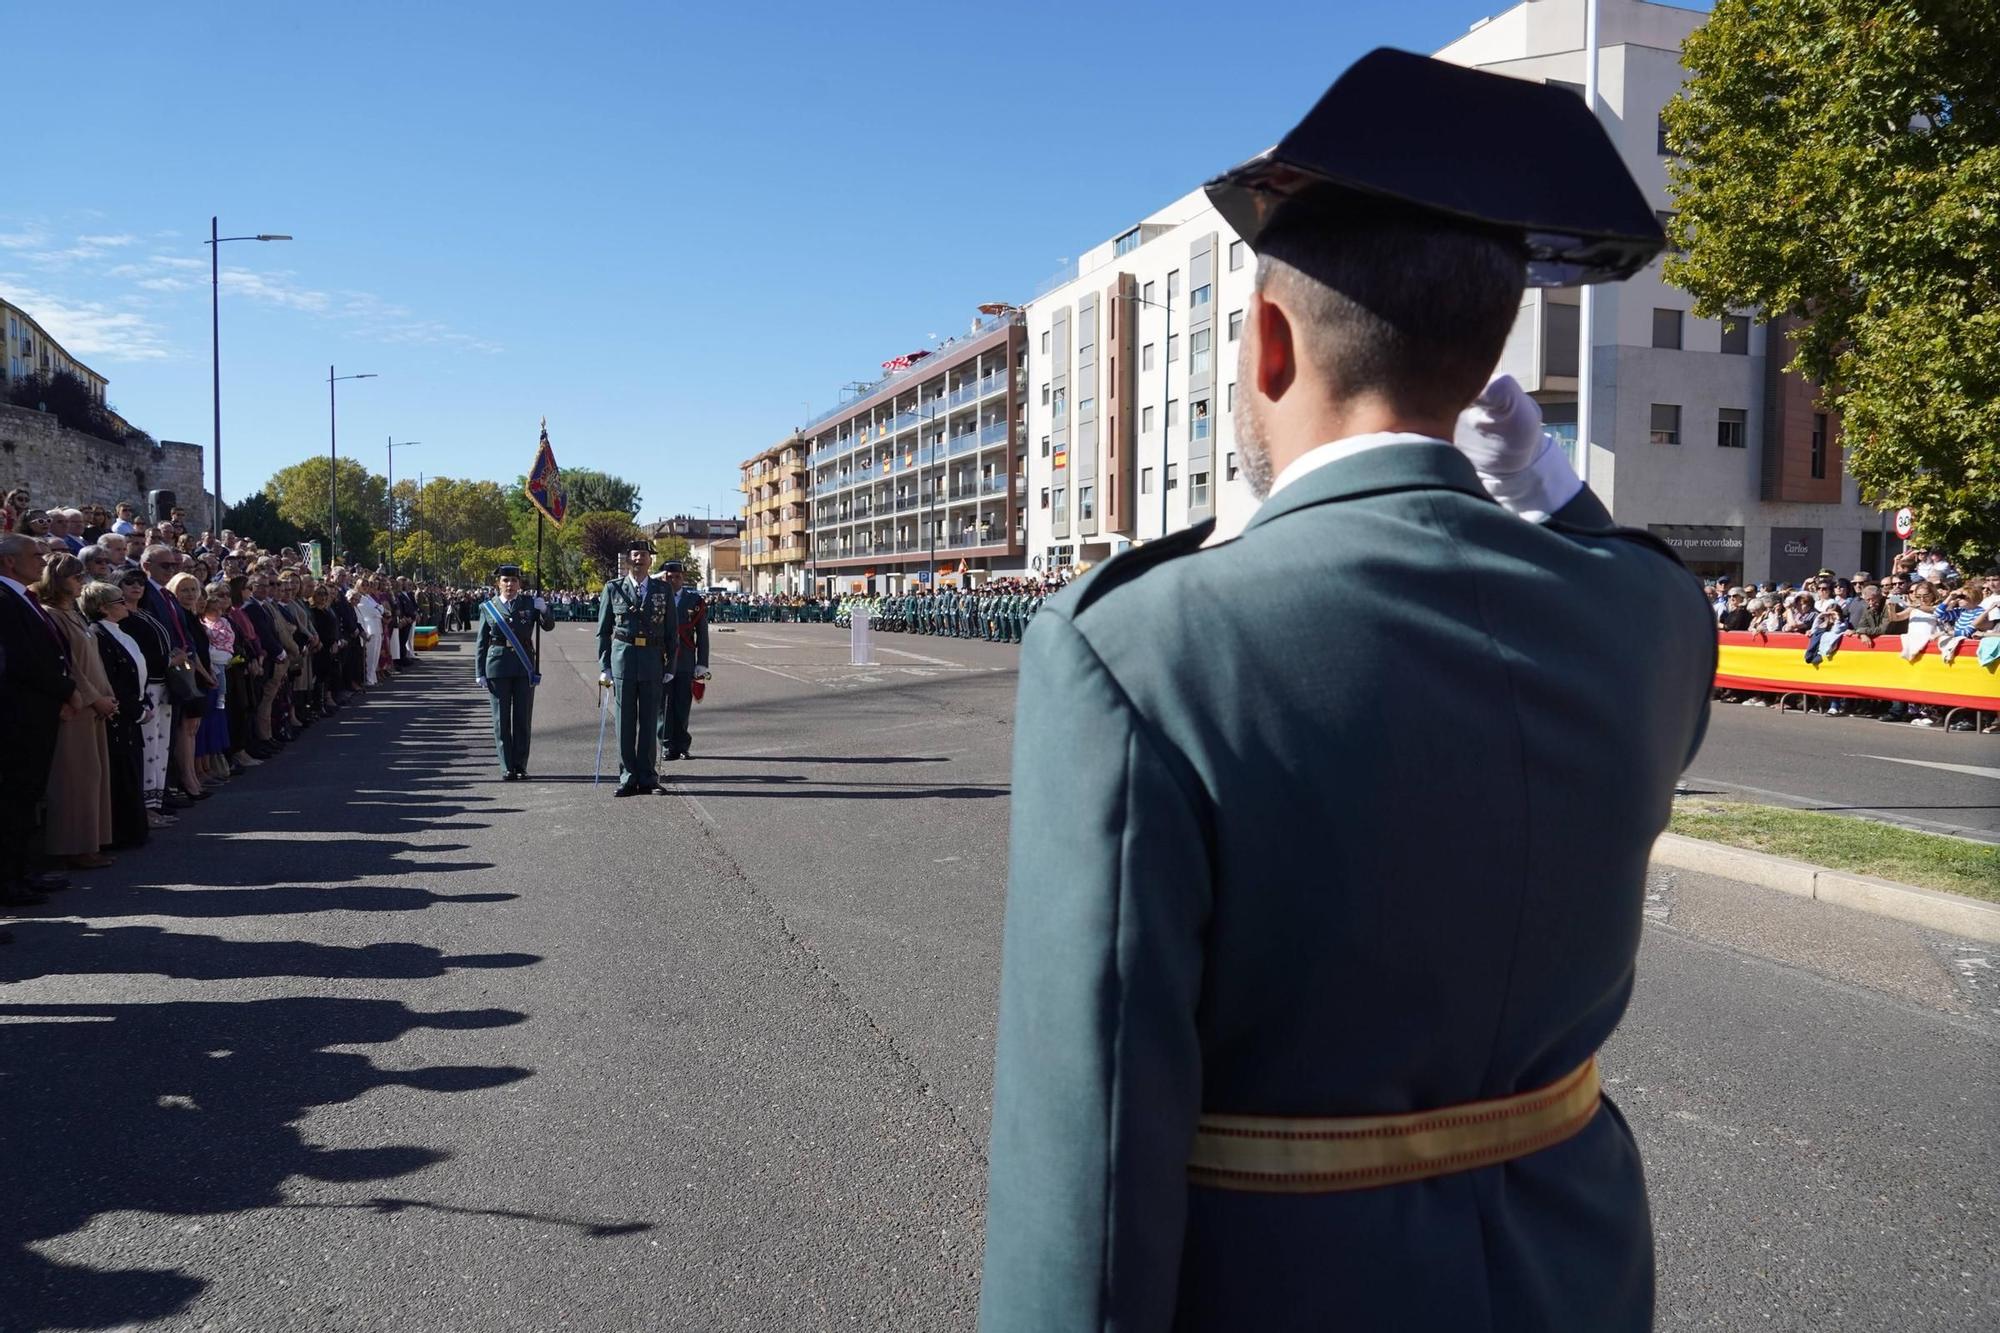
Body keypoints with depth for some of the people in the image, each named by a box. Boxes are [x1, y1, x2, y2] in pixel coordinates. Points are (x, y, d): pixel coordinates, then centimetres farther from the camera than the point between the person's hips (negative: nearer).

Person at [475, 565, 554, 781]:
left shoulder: (529, 603, 7)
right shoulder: (488, 608, 6)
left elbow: (549, 626, 1)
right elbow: (481, 644, 6)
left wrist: (543, 609, -18)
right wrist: (480, 673, 1)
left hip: (524, 666, 1)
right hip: (498, 666, 0)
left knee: (523, 718, 3)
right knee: (501, 719, 1)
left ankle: (520, 765, 12)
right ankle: (507, 768, 6)